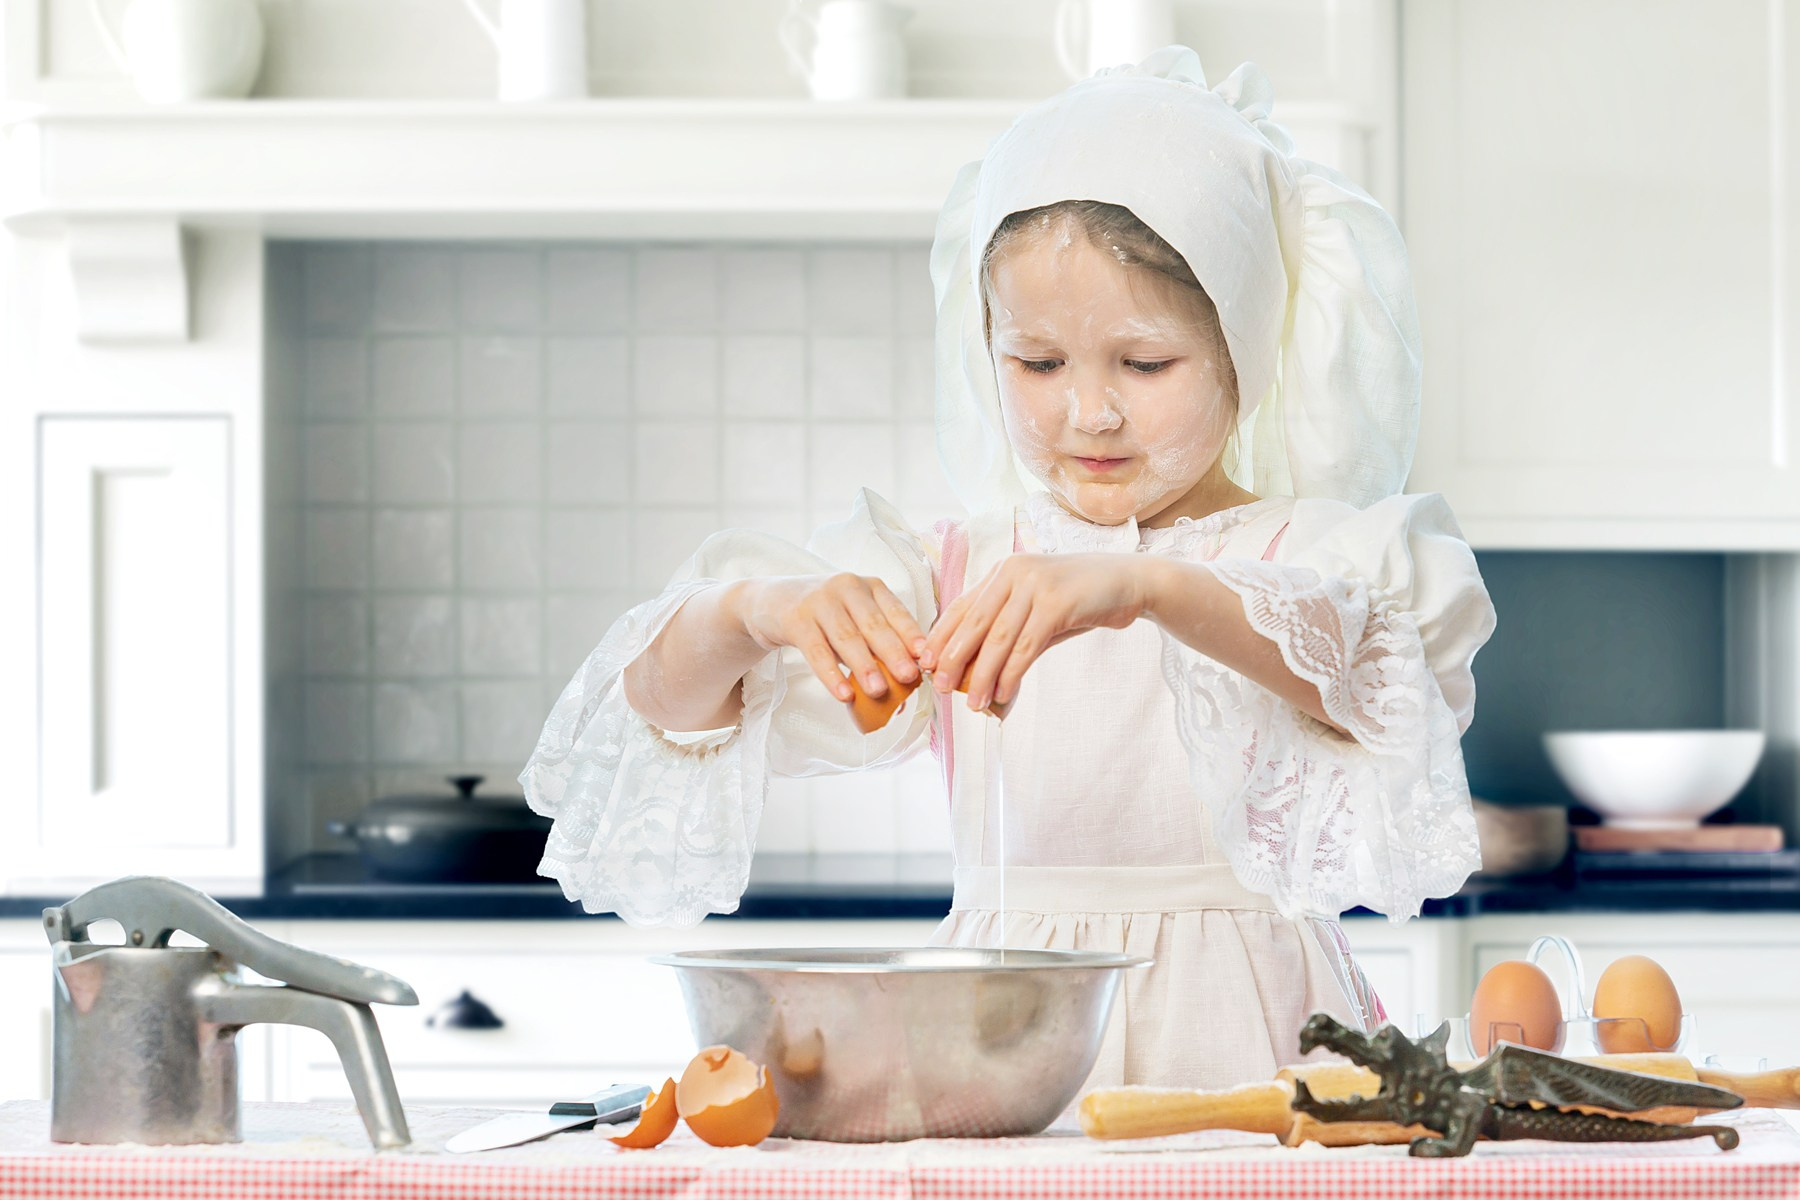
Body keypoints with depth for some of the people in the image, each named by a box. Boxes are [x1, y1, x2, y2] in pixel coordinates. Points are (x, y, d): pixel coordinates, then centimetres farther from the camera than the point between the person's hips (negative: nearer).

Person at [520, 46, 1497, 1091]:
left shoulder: (1312, 555, 3)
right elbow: (671, 701, 2)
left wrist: (1153, 590, -41)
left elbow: (1342, 660, -22)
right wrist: (750, 611, -22)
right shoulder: (952, 579, 11)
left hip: (1239, 1046, -3)